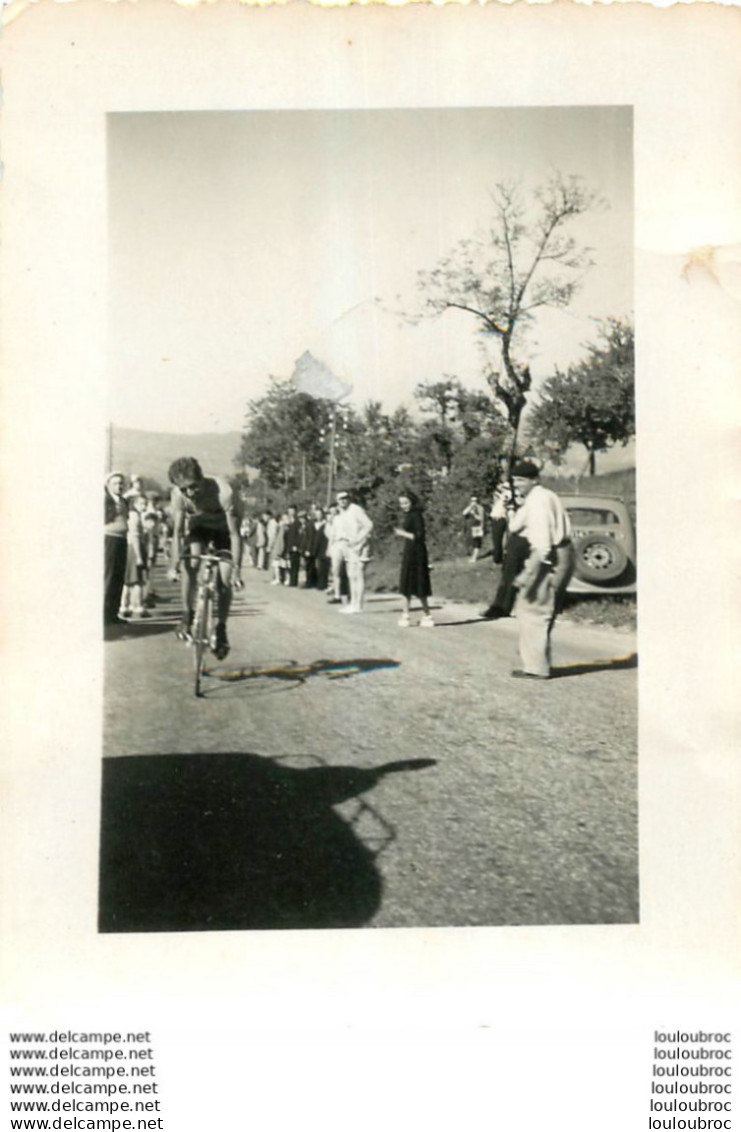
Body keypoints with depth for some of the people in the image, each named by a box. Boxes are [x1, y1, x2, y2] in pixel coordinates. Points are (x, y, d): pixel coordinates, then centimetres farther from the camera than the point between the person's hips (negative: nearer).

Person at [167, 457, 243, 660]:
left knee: (225, 581, -11)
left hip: (223, 529, -2)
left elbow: (234, 533, -35)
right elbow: (177, 531, -22)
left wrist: (236, 569, -40)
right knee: (190, 563, -25)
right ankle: (187, 616, -9)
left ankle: (220, 628, 8)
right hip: (198, 526, 2)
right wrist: (173, 565, -31)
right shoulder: (179, 494, -30)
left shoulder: (224, 492, -40)